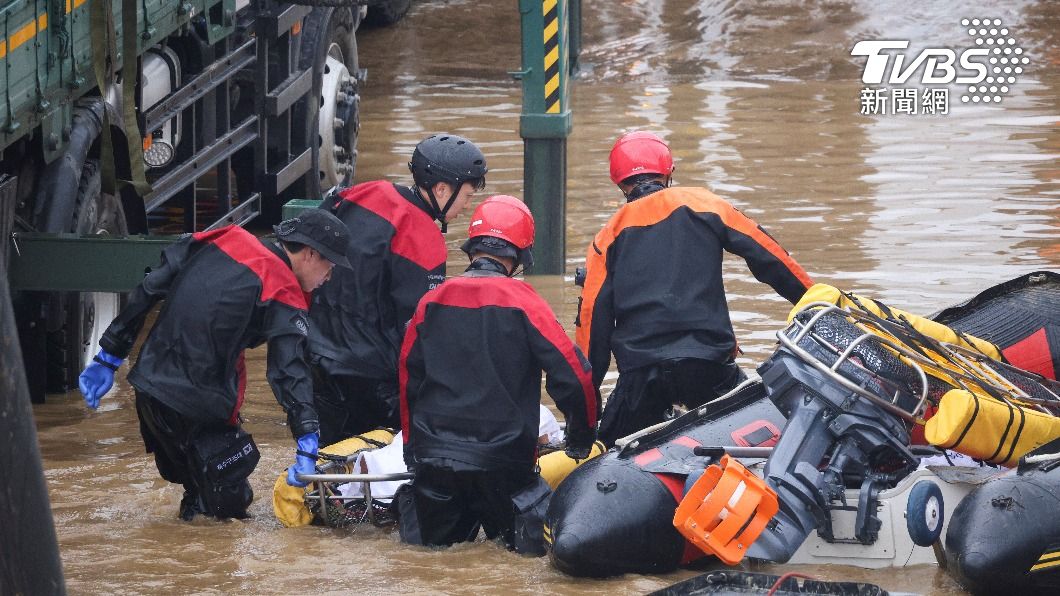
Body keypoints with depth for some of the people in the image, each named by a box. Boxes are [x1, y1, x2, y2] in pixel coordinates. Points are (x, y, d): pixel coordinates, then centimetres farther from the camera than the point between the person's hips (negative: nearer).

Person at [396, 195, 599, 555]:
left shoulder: (432, 302, 2)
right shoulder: (521, 300, -8)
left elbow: (408, 380, 11)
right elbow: (574, 374, -10)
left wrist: (413, 447, 23)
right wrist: (581, 440, 6)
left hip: (435, 454, 3)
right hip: (503, 455, -3)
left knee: (434, 537, 23)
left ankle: (413, 510, 1)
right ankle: (527, 525, -11)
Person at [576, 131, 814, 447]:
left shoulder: (609, 235, 15)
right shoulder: (704, 204, 11)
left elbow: (593, 316, 11)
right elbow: (770, 257, 9)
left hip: (640, 373, 1)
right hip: (708, 366, -1)